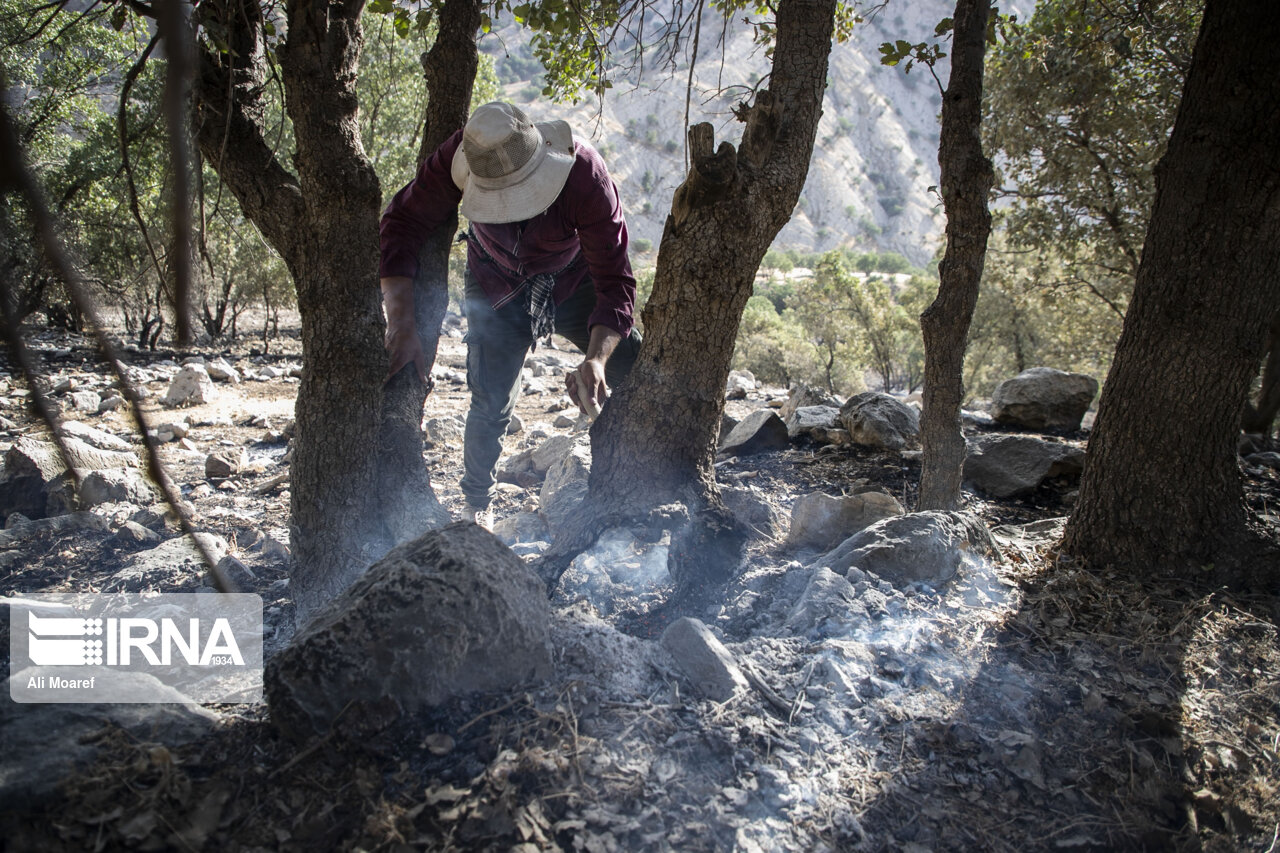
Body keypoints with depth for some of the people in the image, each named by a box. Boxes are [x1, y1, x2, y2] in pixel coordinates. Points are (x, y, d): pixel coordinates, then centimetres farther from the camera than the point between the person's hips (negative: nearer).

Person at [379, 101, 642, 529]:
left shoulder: (585, 174, -37)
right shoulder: (458, 158, -33)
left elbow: (615, 283, -35)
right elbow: (401, 224, -24)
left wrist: (595, 360, -51)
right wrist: (401, 323, -36)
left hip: (575, 281, 0)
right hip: (497, 286, 1)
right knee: (491, 401, -8)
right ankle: (476, 506, 19)